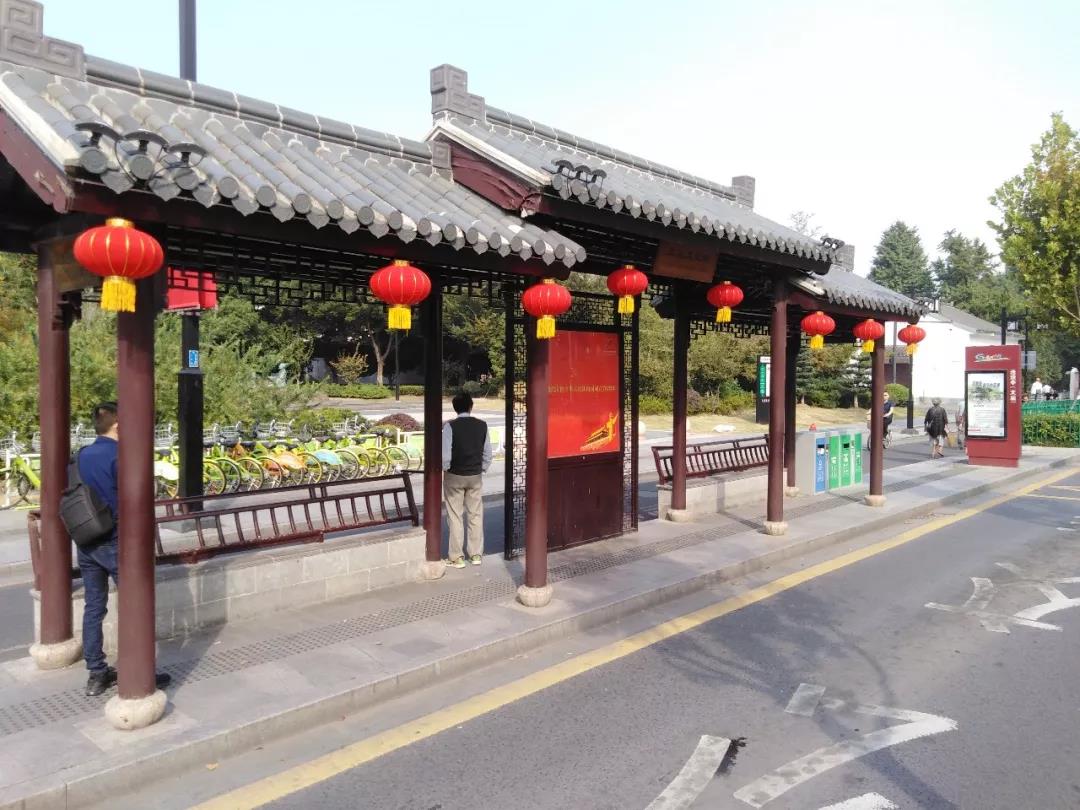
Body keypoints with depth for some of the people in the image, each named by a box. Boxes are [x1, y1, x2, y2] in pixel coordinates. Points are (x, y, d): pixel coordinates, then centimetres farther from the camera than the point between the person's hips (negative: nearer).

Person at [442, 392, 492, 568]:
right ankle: (476, 554, 19)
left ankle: (457, 557, 10)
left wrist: (444, 470, 0)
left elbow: (445, 455, -17)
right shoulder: (482, 425, -3)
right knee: (476, 515, 12)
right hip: (476, 476, 3)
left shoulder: (450, 426, -14)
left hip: (455, 476, -3)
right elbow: (488, 453, 1)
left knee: (455, 516, 5)